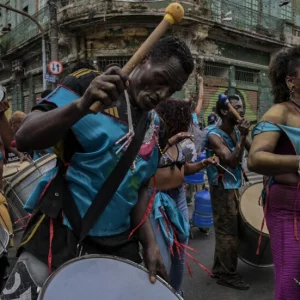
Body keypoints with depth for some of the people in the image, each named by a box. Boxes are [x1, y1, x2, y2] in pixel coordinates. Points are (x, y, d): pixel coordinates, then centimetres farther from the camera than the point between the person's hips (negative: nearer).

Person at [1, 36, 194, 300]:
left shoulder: (155, 127, 8)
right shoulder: (88, 84, -9)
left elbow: (140, 187, 12)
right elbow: (24, 139, -18)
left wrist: (149, 242, 0)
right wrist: (82, 105, -34)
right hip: (61, 228, -5)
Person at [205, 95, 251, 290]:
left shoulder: (237, 131, 7)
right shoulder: (214, 136, -17)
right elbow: (231, 161, -26)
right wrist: (242, 136, -27)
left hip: (235, 186, 8)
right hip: (222, 188, -8)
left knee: (227, 229, 15)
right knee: (229, 231, -1)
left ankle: (219, 269, 28)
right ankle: (227, 275, 13)